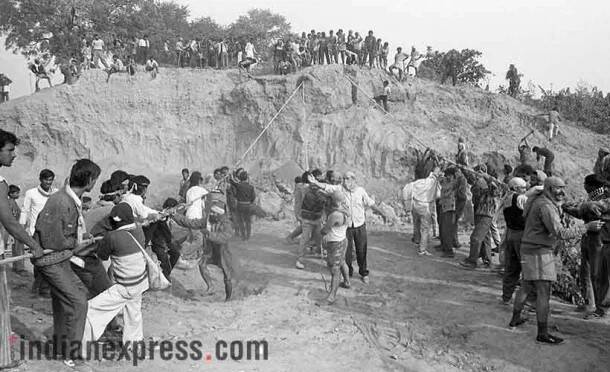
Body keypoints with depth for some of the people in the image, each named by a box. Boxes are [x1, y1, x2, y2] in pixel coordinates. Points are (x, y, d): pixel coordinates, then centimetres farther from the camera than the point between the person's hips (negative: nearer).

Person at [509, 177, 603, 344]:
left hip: (529, 250, 10)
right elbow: (560, 233, -28)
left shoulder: (538, 201, 11)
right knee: (544, 292, -9)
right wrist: (587, 227, -27)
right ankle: (542, 333, -8)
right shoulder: (545, 206, -21)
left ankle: (515, 318, 34)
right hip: (539, 252, -10)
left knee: (526, 286, 22)